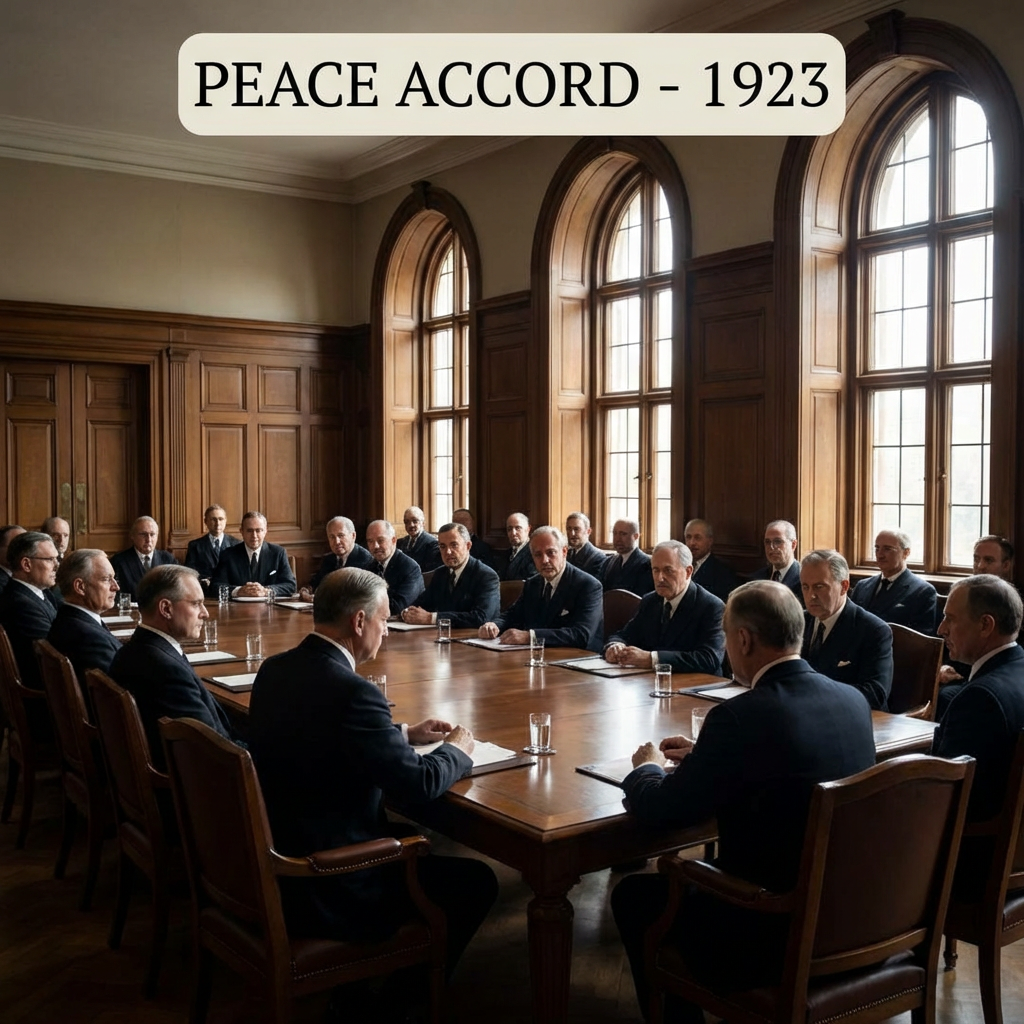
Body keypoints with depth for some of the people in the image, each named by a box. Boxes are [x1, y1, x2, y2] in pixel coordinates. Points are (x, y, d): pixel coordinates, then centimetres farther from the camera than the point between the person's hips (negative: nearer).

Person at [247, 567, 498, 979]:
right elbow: (419, 784, -22)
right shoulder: (351, 690, -26)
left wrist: (403, 733, 14)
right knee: (476, 881, 9)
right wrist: (456, 749, -2)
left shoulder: (274, 669, 1)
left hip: (273, 867, 9)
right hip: (327, 891, -9)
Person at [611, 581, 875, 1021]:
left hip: (778, 936, -7)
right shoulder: (853, 700, -2)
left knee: (633, 895, 16)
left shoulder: (740, 716, -23)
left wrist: (648, 767, 7)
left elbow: (658, 811, -14)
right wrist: (704, 755, 16)